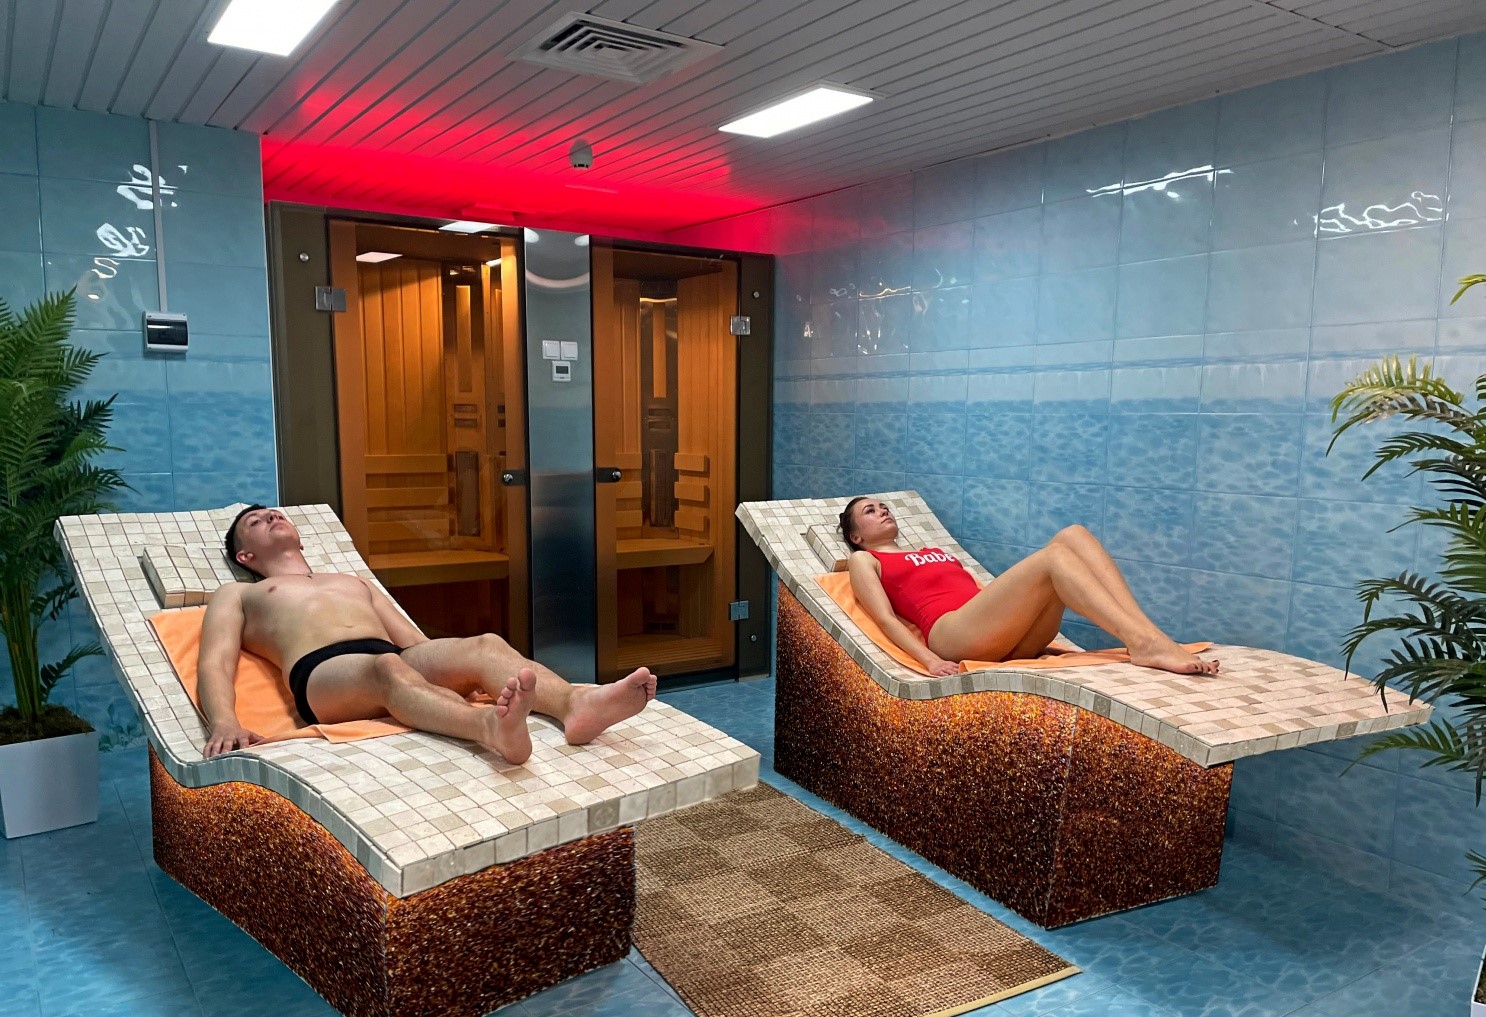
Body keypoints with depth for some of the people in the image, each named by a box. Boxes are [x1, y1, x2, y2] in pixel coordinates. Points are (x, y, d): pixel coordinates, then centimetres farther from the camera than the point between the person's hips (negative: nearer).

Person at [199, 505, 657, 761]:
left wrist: (455, 668, 11)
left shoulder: (356, 582, 41)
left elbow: (416, 641, 31)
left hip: (399, 660, 5)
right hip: (323, 673, -4)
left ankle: (576, 704, -58)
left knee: (485, 645, -28)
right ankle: (490, 727, -72)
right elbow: (214, 665, 11)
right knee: (387, 668, -41)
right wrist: (224, 722, -13)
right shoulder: (236, 595, 30)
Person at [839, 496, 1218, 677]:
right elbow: (886, 619, 2)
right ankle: (1144, 644, -38)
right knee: (1053, 555, -25)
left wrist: (1045, 630, 16)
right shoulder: (865, 561, 19)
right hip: (954, 634, -7)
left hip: (1012, 637, 7)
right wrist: (930, 660, -17)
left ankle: (1148, 635, -28)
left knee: (1073, 534, -13)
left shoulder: (933, 552, 39)